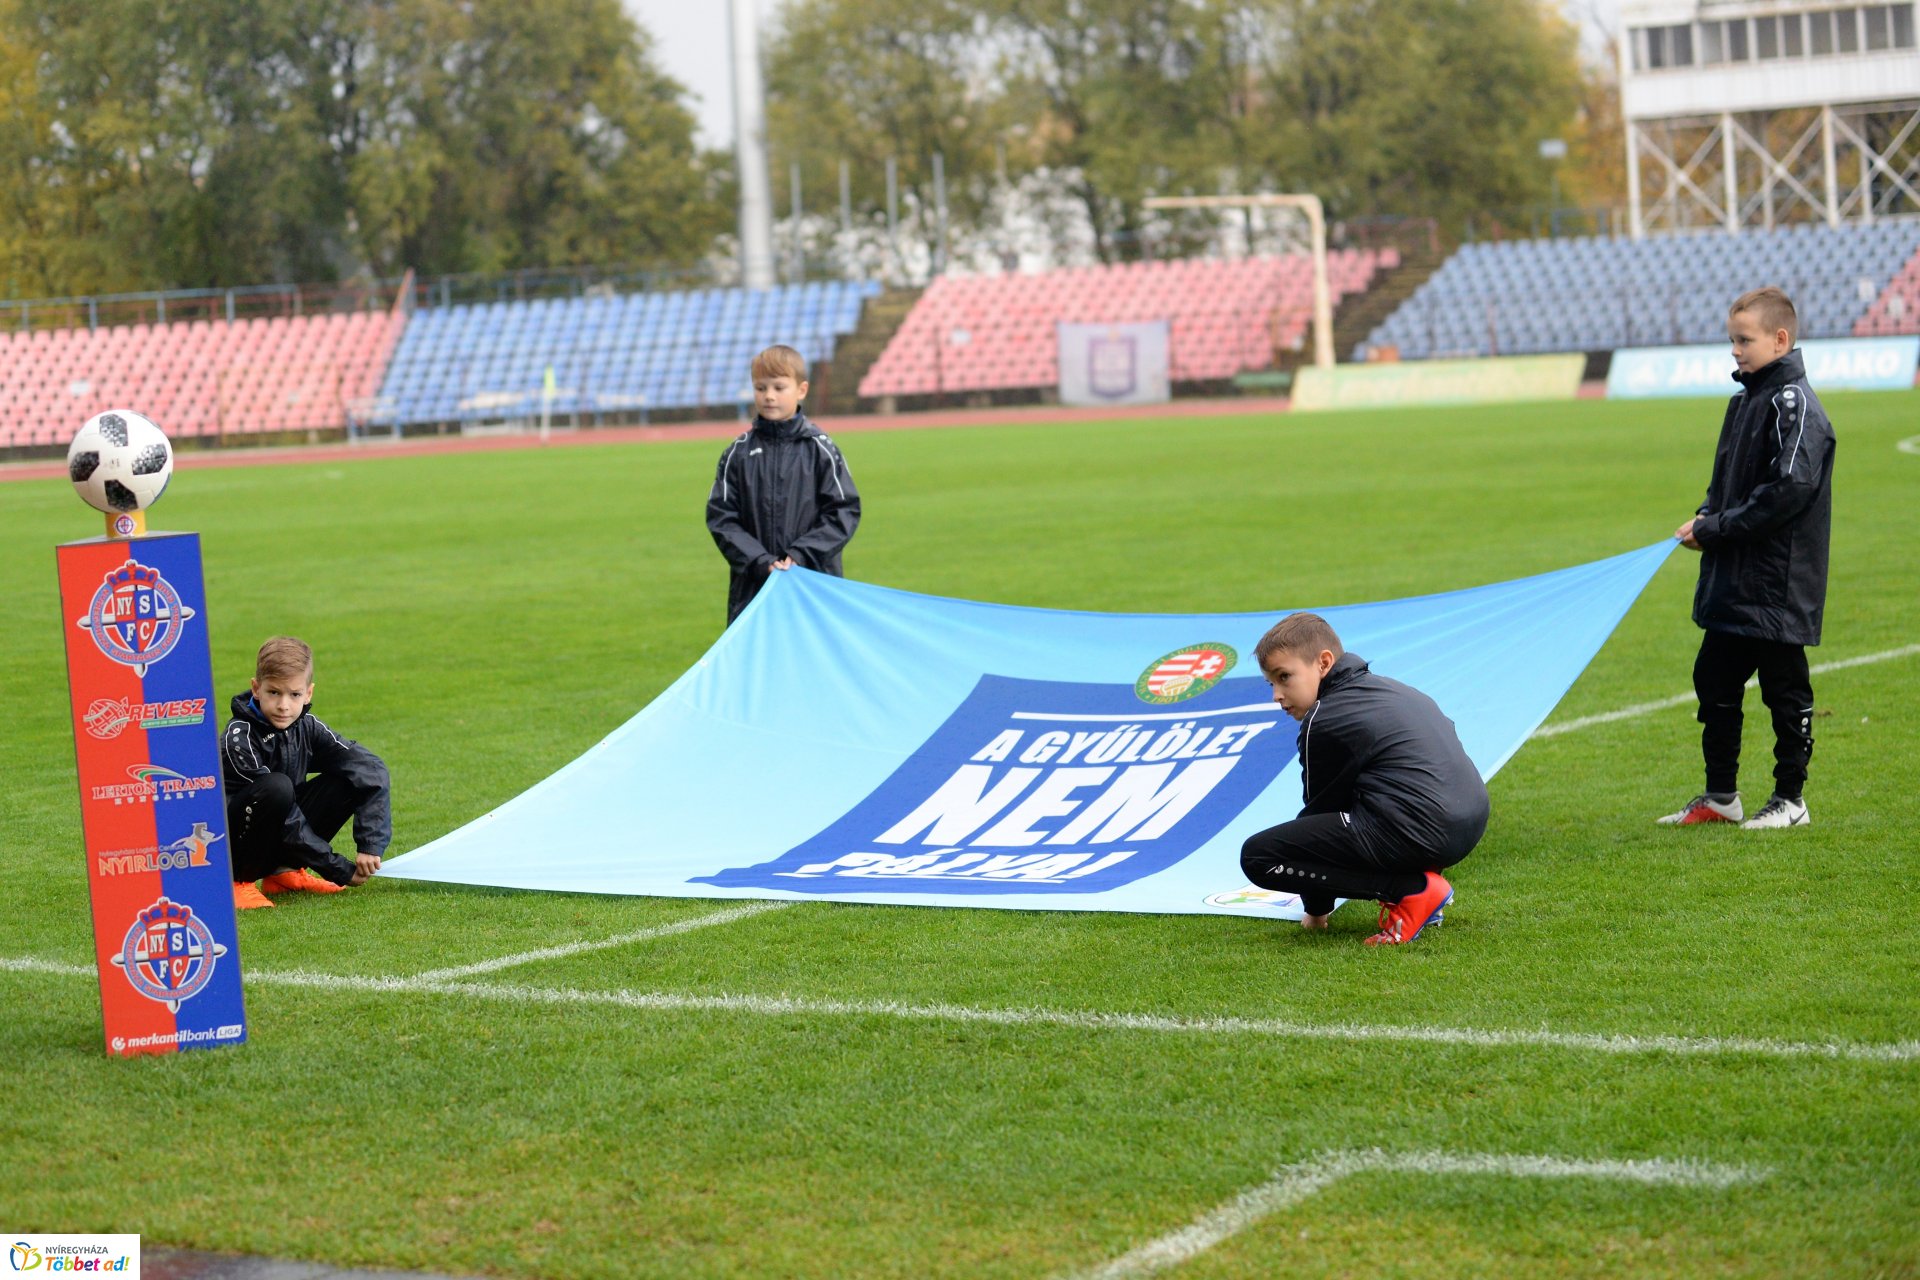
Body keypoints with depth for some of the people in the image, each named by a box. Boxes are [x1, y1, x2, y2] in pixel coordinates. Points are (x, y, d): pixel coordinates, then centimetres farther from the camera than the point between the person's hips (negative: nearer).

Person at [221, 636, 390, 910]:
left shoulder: (306, 726, -4)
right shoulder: (239, 738, -22)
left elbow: (371, 769, -10)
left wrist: (370, 846, -22)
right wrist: (341, 870, -21)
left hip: (280, 839, 6)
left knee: (350, 778, -9)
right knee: (276, 787, -34)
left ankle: (285, 871, 1)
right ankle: (236, 883, -13)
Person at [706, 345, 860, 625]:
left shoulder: (819, 448, 1)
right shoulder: (739, 452, 4)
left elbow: (844, 510, -2)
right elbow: (720, 516, 1)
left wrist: (800, 555, -12)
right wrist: (759, 562, -11)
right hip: (753, 588, 1)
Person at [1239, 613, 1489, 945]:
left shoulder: (1323, 721, -4)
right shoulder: (1394, 690, 23)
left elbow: (1319, 809, 5)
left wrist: (1316, 907, 17)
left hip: (1415, 831, -10)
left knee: (1257, 855, -8)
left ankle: (1413, 891, -9)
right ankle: (1417, 877, 12)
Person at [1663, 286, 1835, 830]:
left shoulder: (1793, 403, -14)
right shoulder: (1746, 398, 13)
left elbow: (1789, 490, -22)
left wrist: (1717, 528, -18)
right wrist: (1706, 518, 3)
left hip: (1778, 585, -9)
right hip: (1731, 581, 9)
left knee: (1785, 692, 2)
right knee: (1714, 684, 13)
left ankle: (1790, 799, 13)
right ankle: (1720, 795, 23)